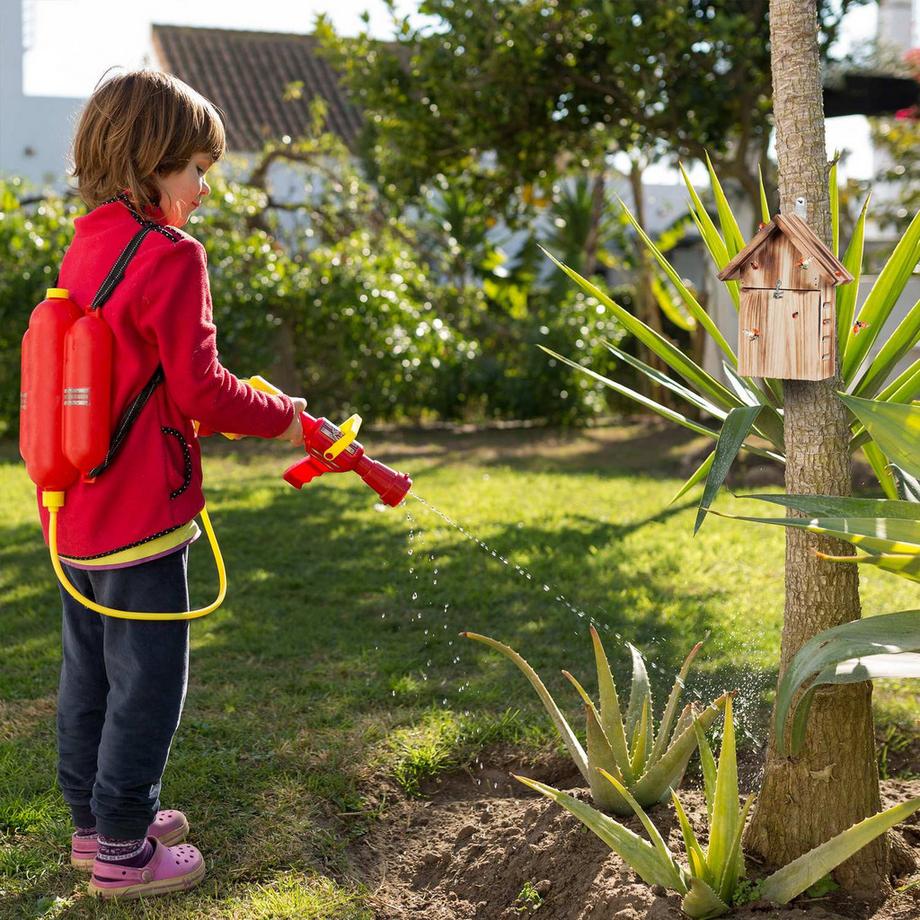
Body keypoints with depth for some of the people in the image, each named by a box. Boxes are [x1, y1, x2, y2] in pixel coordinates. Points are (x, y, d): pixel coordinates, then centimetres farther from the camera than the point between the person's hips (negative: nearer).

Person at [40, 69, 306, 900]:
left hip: (75, 510, 9)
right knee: (147, 679, 4)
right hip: (138, 514, -9)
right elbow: (199, 389, -18)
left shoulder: (86, 249, 10)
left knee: (91, 670, 19)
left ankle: (95, 821, 34)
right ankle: (124, 851, 15)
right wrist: (283, 419, -3)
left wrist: (238, 406, 15)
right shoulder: (169, 255, -17)